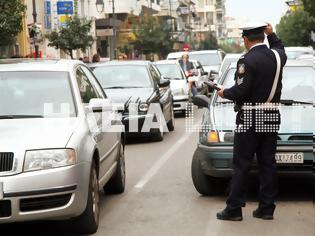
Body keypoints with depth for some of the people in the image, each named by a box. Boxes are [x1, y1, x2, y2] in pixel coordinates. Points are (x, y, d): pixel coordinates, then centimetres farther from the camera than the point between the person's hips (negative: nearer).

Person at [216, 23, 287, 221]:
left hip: (249, 120, -6)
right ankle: (267, 208, 14)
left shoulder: (247, 61, -16)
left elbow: (240, 91, -19)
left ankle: (234, 209, 4)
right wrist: (271, 33, 34)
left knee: (241, 164, 0)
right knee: (268, 163, 10)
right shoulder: (277, 56, 6)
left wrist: (224, 93, -1)